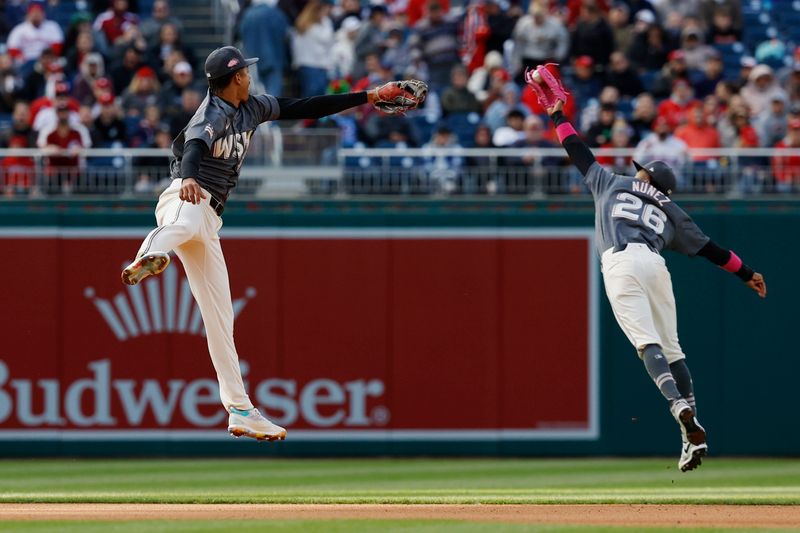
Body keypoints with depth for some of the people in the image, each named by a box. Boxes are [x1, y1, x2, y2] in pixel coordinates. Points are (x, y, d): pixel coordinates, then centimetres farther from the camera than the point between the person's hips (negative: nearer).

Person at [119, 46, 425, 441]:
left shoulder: (252, 108, 18)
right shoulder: (213, 115, -10)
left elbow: (304, 109, 25)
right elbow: (195, 145, -32)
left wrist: (369, 98, 24)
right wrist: (188, 178, -55)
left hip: (209, 221, 8)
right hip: (185, 202, -8)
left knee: (221, 318, 9)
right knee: (187, 222, -46)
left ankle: (240, 411, 12)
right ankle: (149, 256, -82)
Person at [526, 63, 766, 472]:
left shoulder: (612, 184, 26)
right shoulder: (671, 211, 27)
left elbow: (580, 154, 33)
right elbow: (707, 247, 23)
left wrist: (558, 116, 47)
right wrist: (747, 273, 31)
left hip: (619, 264, -2)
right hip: (654, 264, 2)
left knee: (647, 343, -15)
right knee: (671, 347, 6)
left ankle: (679, 407, -37)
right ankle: (693, 435, -6)